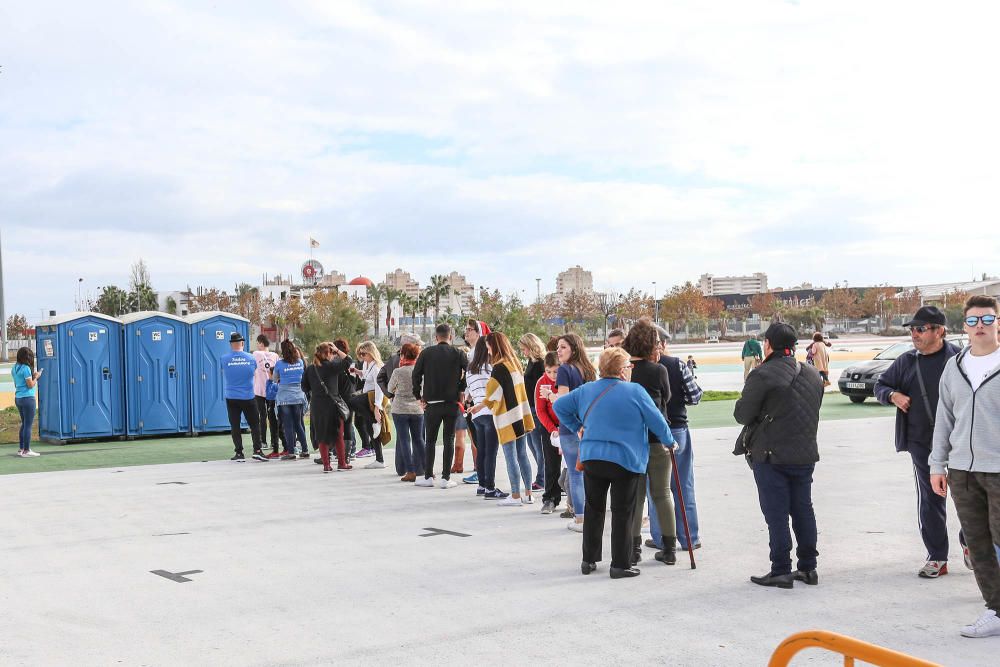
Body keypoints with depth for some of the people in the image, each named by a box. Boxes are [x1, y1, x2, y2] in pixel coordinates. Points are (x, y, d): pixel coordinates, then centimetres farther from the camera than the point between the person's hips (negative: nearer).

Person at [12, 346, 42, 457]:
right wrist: (36, 377, 1)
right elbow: (30, 385, -16)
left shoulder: (15, 368, 10)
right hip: (28, 398, -9)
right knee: (28, 425, -3)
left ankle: (21, 449, 20)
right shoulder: (26, 368, -16)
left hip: (18, 398, 9)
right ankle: (26, 450, -1)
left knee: (24, 424, 17)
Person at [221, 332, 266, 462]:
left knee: (235, 426, 5)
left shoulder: (224, 359, -8)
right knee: (254, 424, 8)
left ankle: (239, 453, 4)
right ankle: (257, 450, -1)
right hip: (248, 397, 0)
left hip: (231, 398, 0)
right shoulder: (251, 359, -5)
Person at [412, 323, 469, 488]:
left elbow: (416, 375, -2)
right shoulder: (459, 354, -1)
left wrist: (419, 396, 7)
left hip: (431, 403, 0)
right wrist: (462, 391, 5)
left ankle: (428, 476, 9)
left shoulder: (426, 353, 0)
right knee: (449, 440, 5)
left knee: (430, 440, 10)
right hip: (452, 403, 0)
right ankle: (446, 478, 2)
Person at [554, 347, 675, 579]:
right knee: (622, 513, 4)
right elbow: (656, 420, -5)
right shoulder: (635, 391, -9)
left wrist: (577, 427, 19)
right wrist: (669, 441, 11)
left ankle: (589, 560, 21)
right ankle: (620, 565, 6)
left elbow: (559, 406, 12)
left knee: (593, 509, 16)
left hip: (591, 457, 5)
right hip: (626, 460, -4)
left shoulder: (586, 390, 5)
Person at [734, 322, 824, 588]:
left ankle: (781, 571, 2)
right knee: (803, 510, 14)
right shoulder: (813, 374, 10)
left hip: (771, 456, -7)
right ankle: (808, 567, 21)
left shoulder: (763, 375, -15)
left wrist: (743, 400, 7)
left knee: (776, 514, -1)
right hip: (805, 454, 7)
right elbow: (814, 412, 17)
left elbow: (742, 415, -12)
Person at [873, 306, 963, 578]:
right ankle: (937, 558, 15)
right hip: (922, 443, 3)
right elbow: (880, 385, 18)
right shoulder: (906, 362, 6)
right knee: (930, 499, 6)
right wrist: (893, 395, -4)